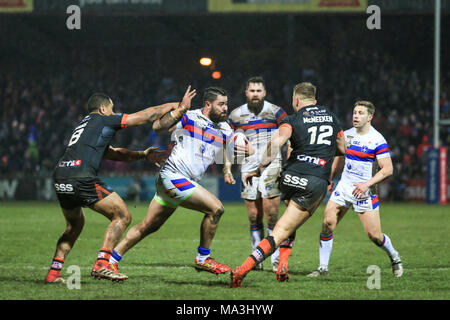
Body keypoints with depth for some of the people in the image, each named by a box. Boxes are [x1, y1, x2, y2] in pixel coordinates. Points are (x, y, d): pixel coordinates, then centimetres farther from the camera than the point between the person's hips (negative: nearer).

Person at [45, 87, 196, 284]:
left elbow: (113, 153, 38)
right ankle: (101, 265, -11)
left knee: (74, 225, 28)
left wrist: (143, 155, 34)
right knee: (122, 216, 1)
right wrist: (178, 105, 22)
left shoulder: (84, 125, 32)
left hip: (60, 176, 8)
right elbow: (147, 116, 12)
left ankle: (53, 273, 18)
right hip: (81, 177, -8)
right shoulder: (105, 120, 9)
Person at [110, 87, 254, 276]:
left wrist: (246, 151, -6)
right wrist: (181, 110, -28)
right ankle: (203, 259, -3)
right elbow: (157, 127, -18)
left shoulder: (225, 130, 12)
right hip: (173, 175, -8)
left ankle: (110, 261, 20)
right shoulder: (189, 118, -9)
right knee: (216, 208, -16)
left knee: (148, 227, 12)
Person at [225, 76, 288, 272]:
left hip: (271, 167, -3)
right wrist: (227, 169, 10)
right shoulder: (236, 115, 8)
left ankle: (277, 260, -6)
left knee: (271, 216, -10)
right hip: (248, 168, 3)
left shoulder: (275, 112, 0)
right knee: (254, 217, 3)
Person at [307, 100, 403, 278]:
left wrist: (367, 184, -23)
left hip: (365, 192, -5)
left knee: (374, 235, -5)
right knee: (327, 223, -11)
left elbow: (387, 169, -15)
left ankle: (394, 257, 25)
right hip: (344, 188, 5)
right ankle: (323, 267, -3)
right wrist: (330, 179, 18)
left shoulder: (377, 140, -12)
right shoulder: (346, 135, 6)